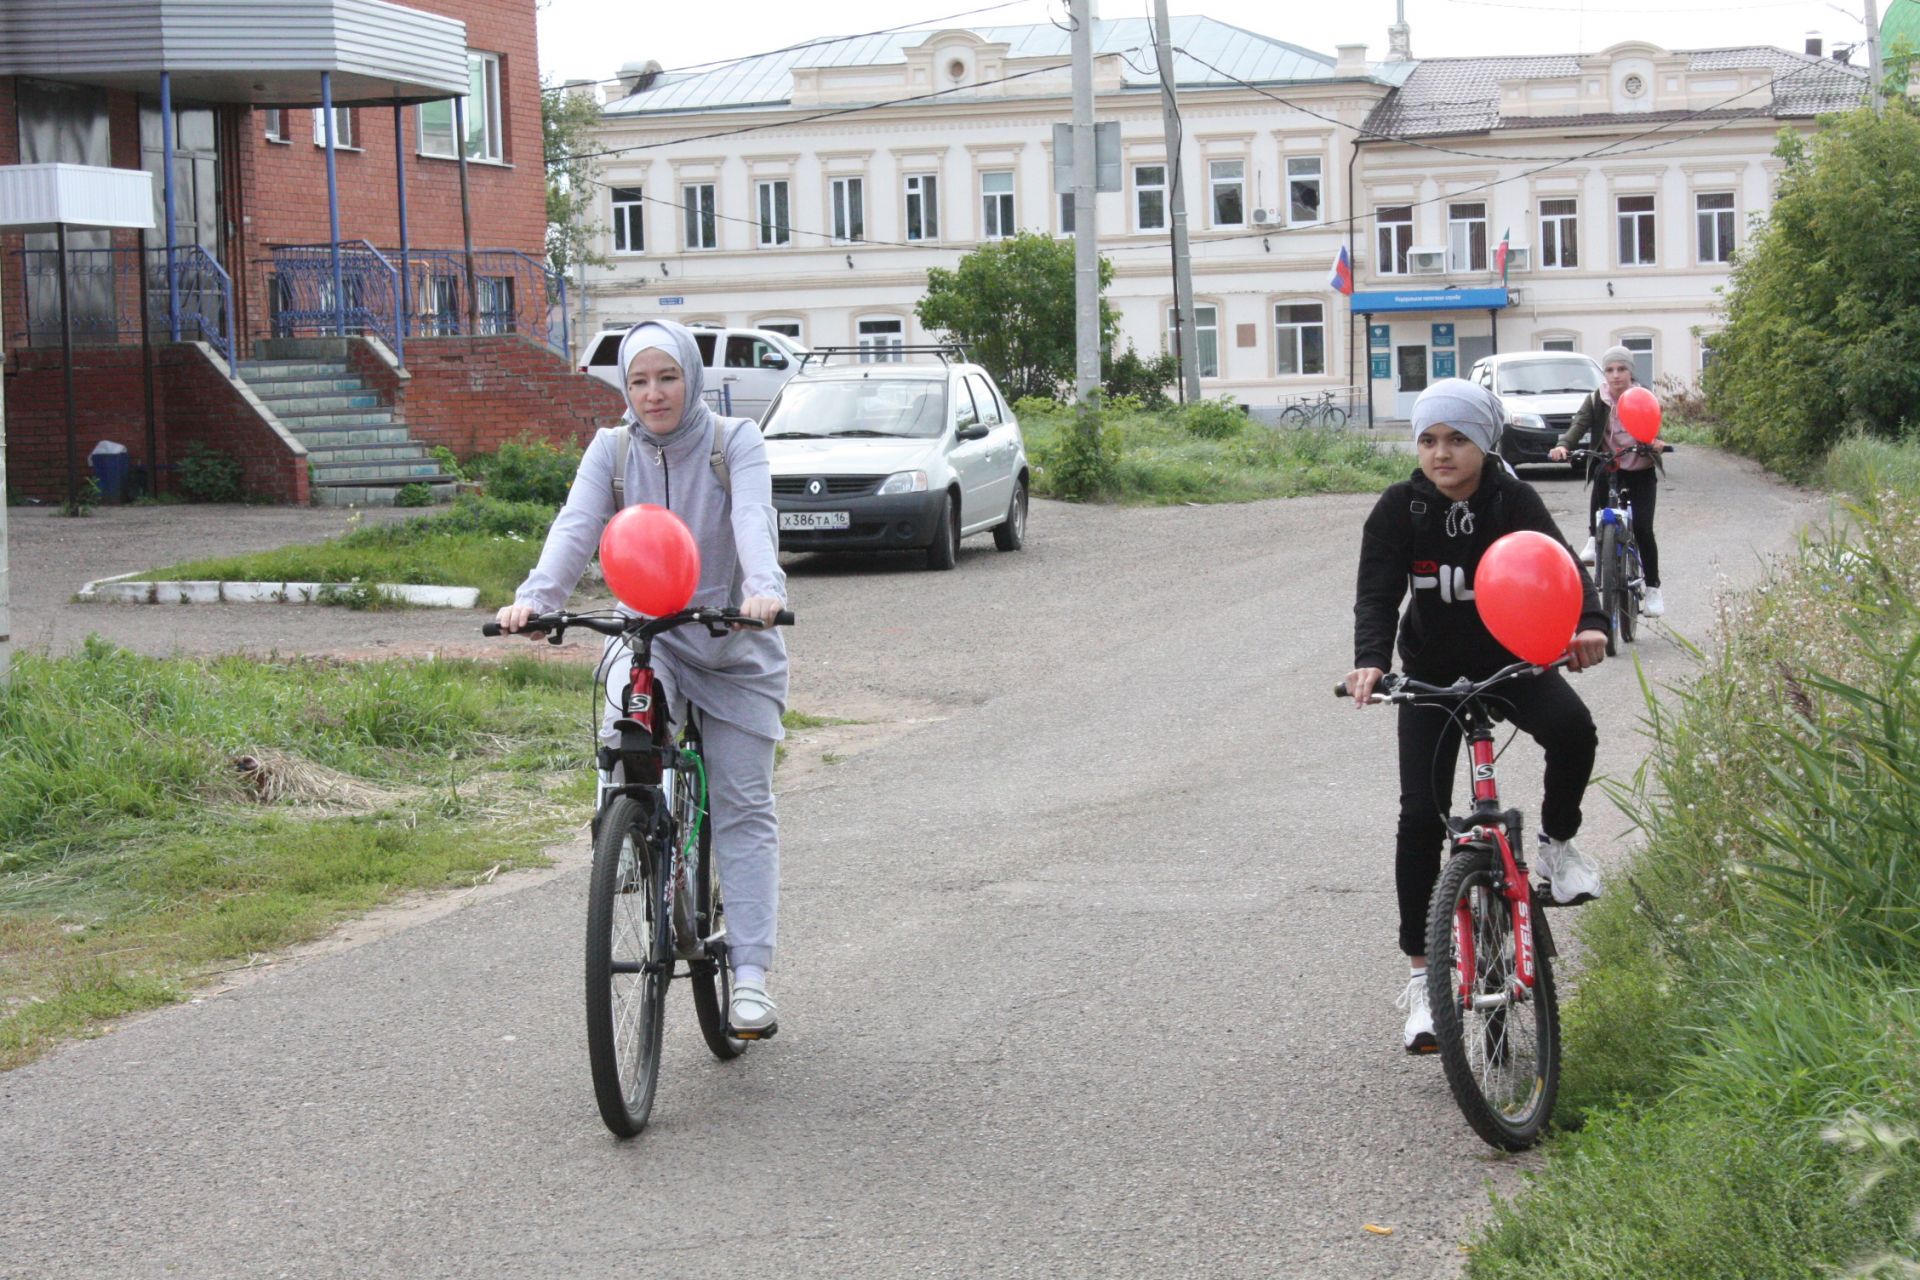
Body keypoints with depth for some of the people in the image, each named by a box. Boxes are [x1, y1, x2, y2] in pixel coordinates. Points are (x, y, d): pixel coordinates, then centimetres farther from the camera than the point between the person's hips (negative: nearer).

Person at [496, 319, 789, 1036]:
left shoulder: (735, 441, -6)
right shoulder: (612, 449, 0)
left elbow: (752, 518, -23)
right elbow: (577, 524, -14)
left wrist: (763, 589, -43)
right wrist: (536, 596, -33)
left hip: (734, 641, -1)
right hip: (646, 631, 1)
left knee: (743, 809, -3)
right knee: (627, 721, -33)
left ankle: (750, 974, -1)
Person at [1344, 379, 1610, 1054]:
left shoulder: (1513, 500, -14)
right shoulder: (1399, 509, -14)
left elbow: (1560, 562, -28)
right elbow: (1377, 592, -21)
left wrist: (1589, 623, -49)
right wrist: (1370, 660, -41)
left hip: (1513, 659, 0)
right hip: (1433, 672, 0)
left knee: (1572, 727, -32)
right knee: (1421, 814, -9)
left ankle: (1558, 842, -1)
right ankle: (1422, 973, 1)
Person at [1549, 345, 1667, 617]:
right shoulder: (1595, 401, 0)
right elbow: (1579, 425, -14)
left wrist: (1655, 441, -40)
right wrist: (1563, 446, -34)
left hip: (1641, 472, 0)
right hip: (1609, 467, 0)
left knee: (1643, 528, -9)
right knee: (1600, 474, -37)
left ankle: (1652, 588, 5)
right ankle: (1594, 539, -29)